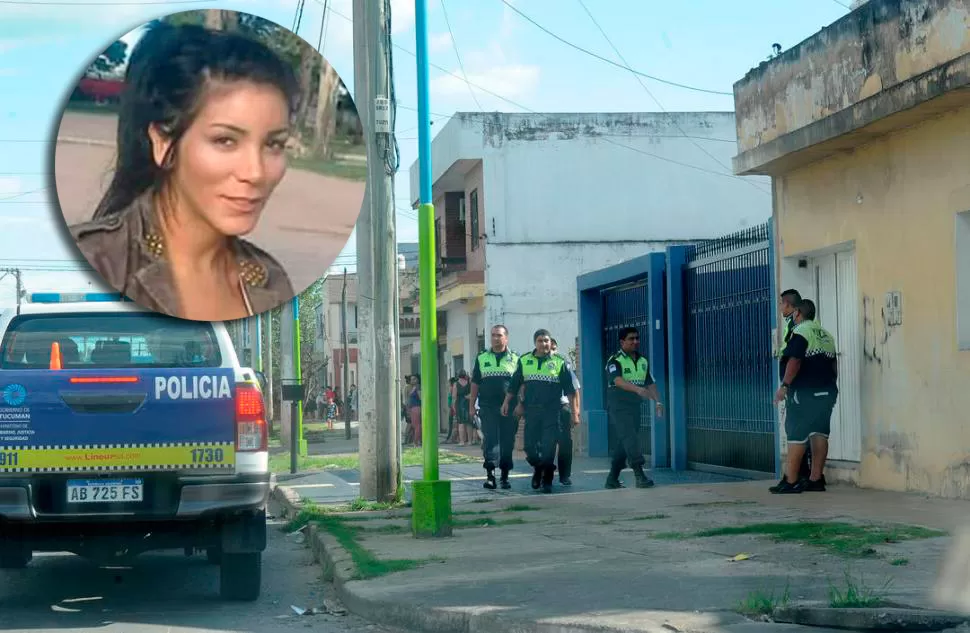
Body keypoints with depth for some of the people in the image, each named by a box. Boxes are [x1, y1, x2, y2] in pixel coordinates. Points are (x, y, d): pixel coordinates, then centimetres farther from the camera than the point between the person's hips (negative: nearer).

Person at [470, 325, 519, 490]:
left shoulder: (515, 359, 7)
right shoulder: (482, 358, 11)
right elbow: (475, 383, 12)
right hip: (488, 408, 0)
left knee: (507, 443, 3)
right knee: (490, 439, -10)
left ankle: (504, 476, 13)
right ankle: (490, 475, -13)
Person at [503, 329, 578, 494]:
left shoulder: (559, 362, 1)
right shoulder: (524, 361, 8)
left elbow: (570, 390, 1)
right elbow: (514, 385, 14)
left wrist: (574, 412, -3)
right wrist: (506, 403, 7)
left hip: (552, 412, -2)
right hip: (531, 411, 2)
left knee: (548, 448, -5)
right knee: (530, 446, 2)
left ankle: (547, 481, 8)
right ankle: (538, 469, 29)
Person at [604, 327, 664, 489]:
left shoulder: (643, 362, 14)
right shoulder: (615, 361, -9)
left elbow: (650, 383, 16)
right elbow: (618, 380, -25)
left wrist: (658, 402, 2)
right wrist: (638, 389, -39)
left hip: (634, 407, 7)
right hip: (618, 407, -7)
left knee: (624, 444, 9)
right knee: (630, 438, -19)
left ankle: (612, 479, 17)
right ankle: (639, 474, -27)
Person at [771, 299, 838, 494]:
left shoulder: (800, 332, -8)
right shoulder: (826, 335, 18)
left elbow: (794, 362, -18)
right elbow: (834, 365, 20)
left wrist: (784, 386, -16)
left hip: (804, 392, -8)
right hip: (826, 393, 8)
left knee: (796, 435, -6)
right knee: (820, 433, 8)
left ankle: (791, 481, -8)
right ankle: (816, 479, 7)